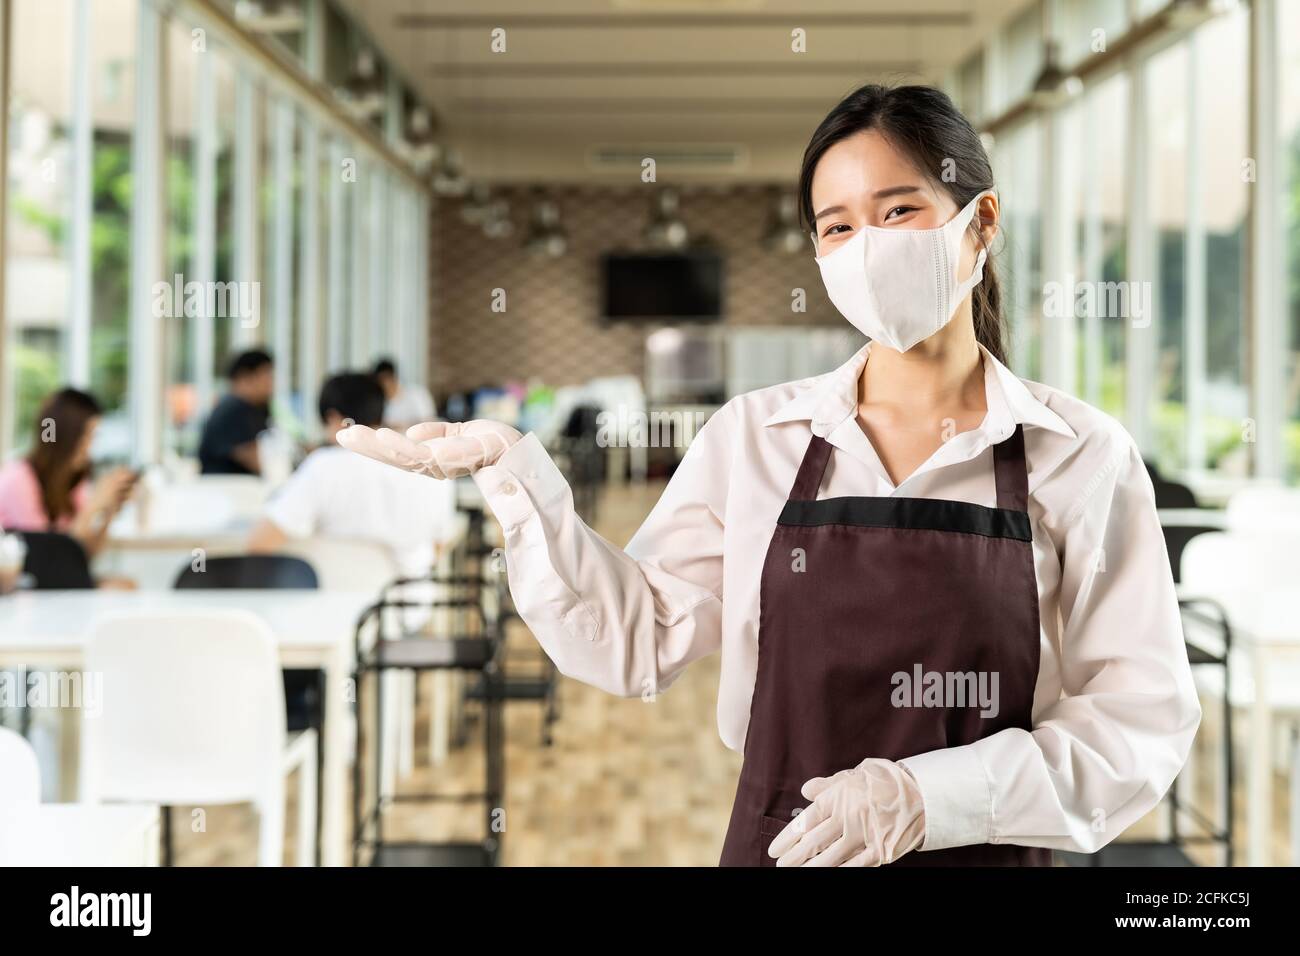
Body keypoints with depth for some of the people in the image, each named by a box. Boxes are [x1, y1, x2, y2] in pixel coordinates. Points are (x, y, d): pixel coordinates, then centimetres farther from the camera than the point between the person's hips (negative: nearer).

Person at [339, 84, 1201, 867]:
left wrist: (929, 796, -18)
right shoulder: (753, 438, -1)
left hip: (984, 850, -1)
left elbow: (1142, 721, -8)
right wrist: (516, 471, -9)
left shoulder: (1081, 456, -7)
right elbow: (636, 638, 0)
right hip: (777, 846, 2)